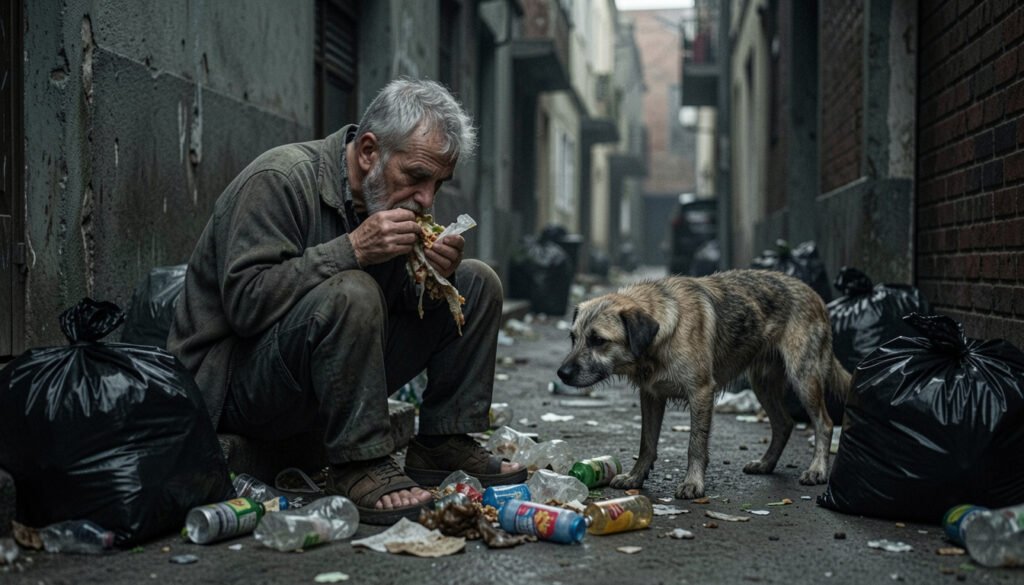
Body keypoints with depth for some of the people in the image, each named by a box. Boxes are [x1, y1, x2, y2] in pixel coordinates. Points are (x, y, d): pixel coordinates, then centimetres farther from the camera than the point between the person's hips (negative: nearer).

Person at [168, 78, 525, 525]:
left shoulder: (394, 196, 4)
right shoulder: (279, 180, -19)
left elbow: (407, 303, 8)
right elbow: (245, 302, -28)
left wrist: (437, 276, -14)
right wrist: (351, 249, -32)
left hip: (329, 375, 8)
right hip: (233, 379, -8)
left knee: (477, 283, 3)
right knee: (349, 293, -37)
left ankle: (444, 445, 3)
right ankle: (358, 464, -24)